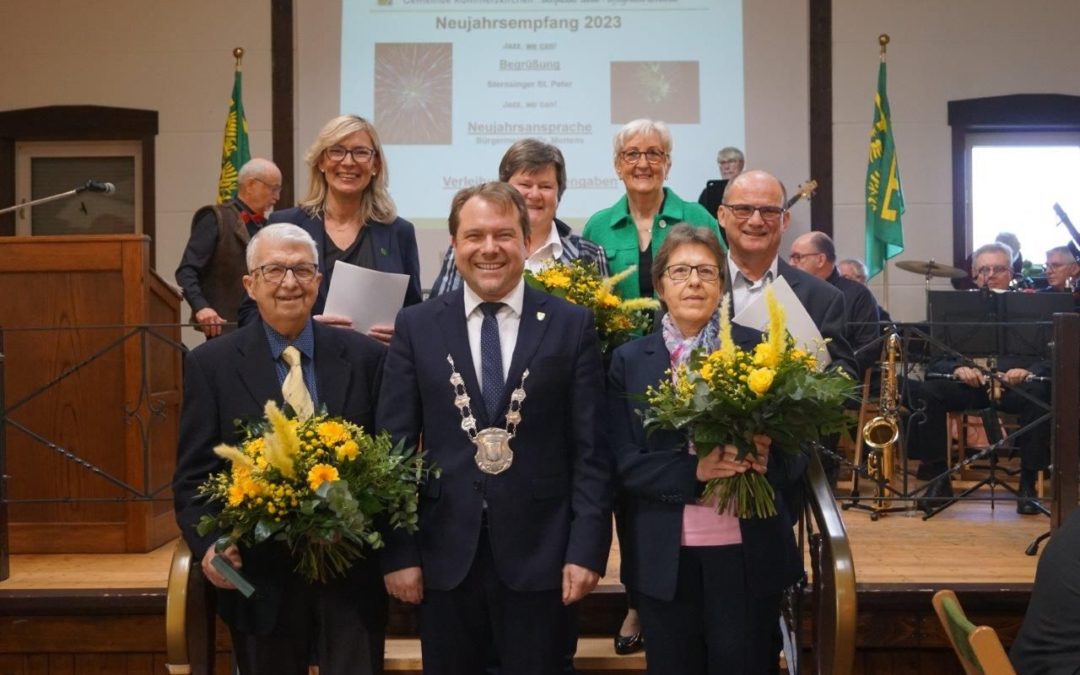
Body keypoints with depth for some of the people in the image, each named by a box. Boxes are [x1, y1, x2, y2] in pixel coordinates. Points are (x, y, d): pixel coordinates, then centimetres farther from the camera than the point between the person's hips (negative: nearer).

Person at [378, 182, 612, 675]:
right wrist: (398, 551, -3)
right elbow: (394, 446, 1)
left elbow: (591, 450, -2)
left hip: (540, 555, -1)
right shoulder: (416, 326, 3)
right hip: (445, 556, 1)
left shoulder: (571, 325, 0)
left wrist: (587, 549, -8)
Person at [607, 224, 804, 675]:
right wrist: (693, 470, -20)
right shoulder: (629, 360, 3)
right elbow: (626, 464, -3)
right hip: (664, 556, 1)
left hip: (748, 551, -1)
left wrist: (769, 462, -21)